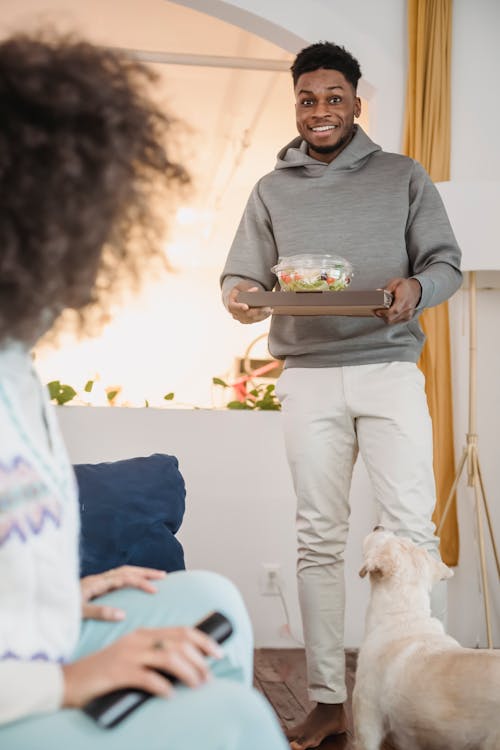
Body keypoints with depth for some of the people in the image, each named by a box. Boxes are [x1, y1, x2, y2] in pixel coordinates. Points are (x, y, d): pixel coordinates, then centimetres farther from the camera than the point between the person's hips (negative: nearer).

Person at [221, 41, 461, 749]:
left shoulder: (404, 177, 9)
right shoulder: (272, 189, 14)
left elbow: (448, 262, 7)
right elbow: (241, 276, 11)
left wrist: (416, 287, -16)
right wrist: (240, 298, -14)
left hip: (390, 369, -1)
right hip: (309, 377, 2)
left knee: (411, 531, -7)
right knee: (320, 539, 4)